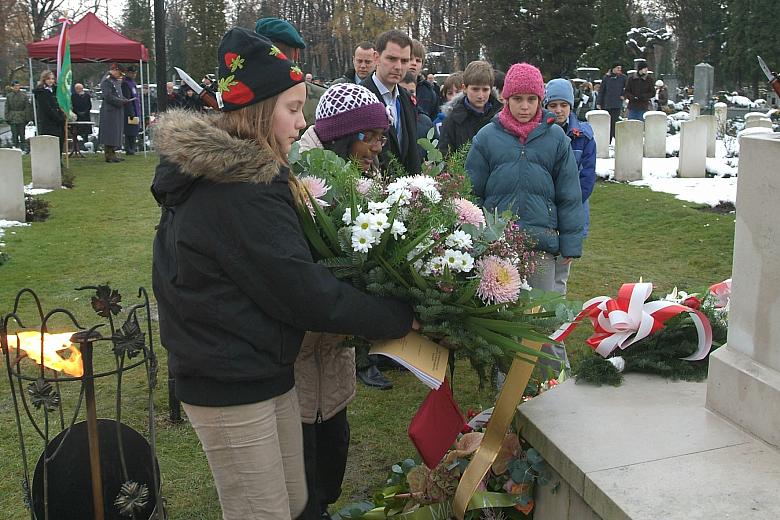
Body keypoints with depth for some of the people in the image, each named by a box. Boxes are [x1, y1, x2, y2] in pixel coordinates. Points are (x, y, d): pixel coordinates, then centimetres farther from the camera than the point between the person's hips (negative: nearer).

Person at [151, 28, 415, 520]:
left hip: (257, 367, 9)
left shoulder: (219, 170, 8)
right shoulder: (241, 191, -24)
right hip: (232, 383, -9)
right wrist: (399, 317, -12)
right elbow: (304, 294, -23)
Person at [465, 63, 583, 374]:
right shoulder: (487, 136, 1)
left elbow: (568, 194, 3)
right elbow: (473, 192, 4)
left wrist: (570, 242, 0)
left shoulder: (555, 137, 1)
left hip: (542, 240, 0)